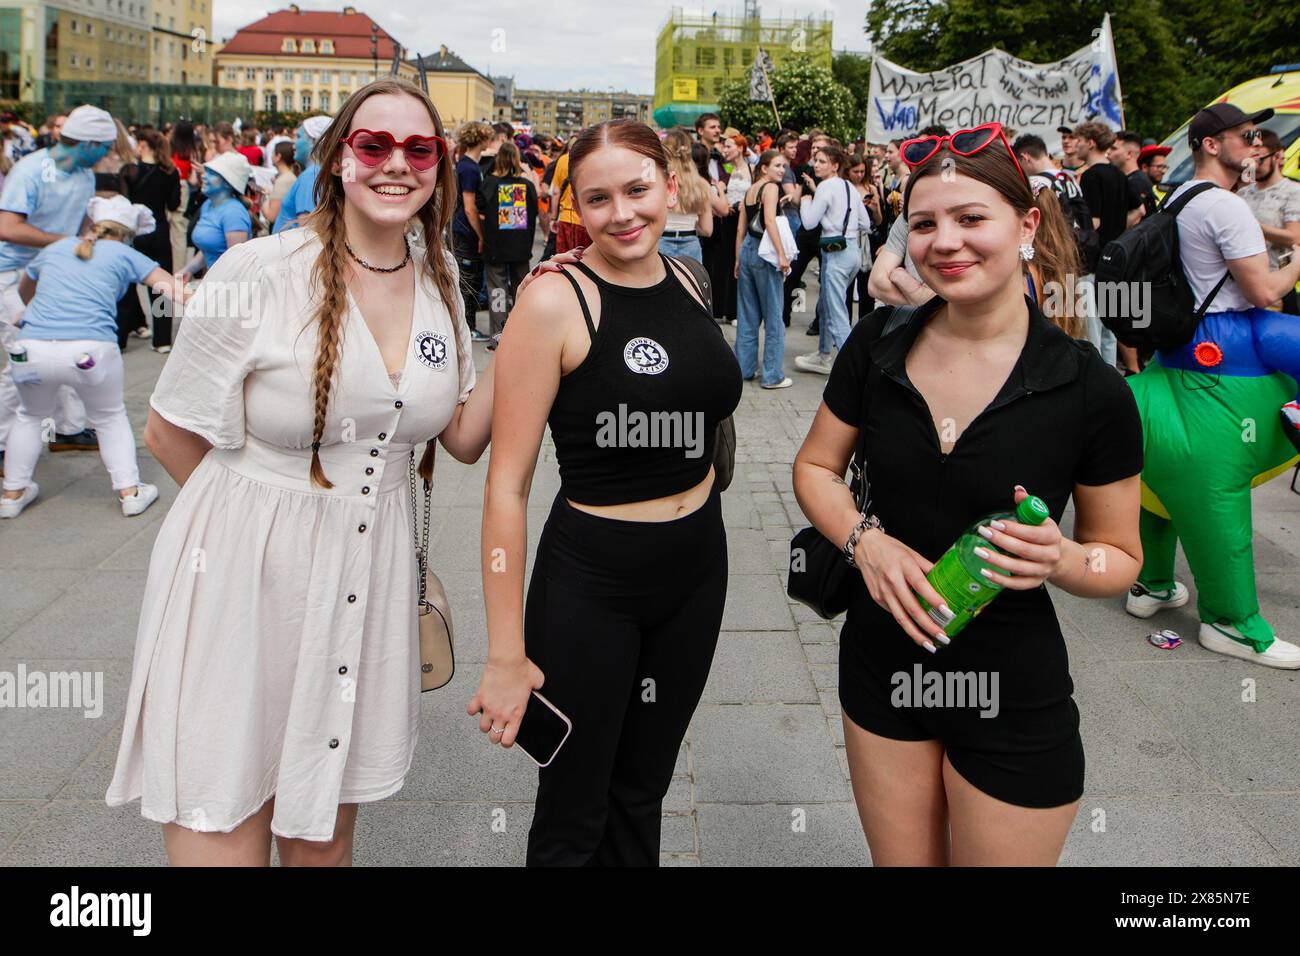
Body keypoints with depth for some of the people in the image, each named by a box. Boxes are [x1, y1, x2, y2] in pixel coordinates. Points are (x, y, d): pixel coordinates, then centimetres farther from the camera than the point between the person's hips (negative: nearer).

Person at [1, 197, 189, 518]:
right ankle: (129, 492, 20)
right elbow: (174, 289, 5)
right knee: (110, 418, 22)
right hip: (91, 352, -3)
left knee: (31, 415, 28)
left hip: (32, 349, 3)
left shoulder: (56, 248, 23)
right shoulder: (124, 255, 12)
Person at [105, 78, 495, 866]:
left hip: (368, 579, 5)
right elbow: (171, 436, -5)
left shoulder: (440, 282, 3)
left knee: (325, 838, 20)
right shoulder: (261, 274, -13)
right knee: (224, 835, 7)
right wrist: (263, 508, 2)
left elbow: (464, 437, 5)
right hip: (243, 580, -4)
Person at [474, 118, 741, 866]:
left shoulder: (686, 281, 1)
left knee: (643, 792, 22)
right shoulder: (554, 302, -17)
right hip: (590, 580, -5)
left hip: (698, 565, 6)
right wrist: (507, 656, -19)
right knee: (574, 820, 11)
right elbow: (507, 484, -18)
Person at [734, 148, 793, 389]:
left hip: (747, 250, 8)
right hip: (764, 253, -8)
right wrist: (782, 254, -24)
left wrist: (738, 259, 21)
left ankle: (744, 368, 21)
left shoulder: (749, 190, 14)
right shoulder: (771, 187, -10)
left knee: (748, 315, 14)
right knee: (773, 316, 0)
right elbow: (770, 221, -22)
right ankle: (773, 375, 3)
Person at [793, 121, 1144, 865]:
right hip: (882, 665, 3)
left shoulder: (1090, 391, -14)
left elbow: (1122, 556, -2)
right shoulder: (878, 345, -6)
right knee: (898, 859, 20)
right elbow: (816, 467, 5)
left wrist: (1060, 559, -25)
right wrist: (865, 539, -15)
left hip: (1014, 692, -2)